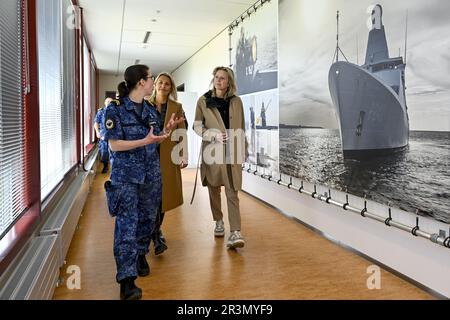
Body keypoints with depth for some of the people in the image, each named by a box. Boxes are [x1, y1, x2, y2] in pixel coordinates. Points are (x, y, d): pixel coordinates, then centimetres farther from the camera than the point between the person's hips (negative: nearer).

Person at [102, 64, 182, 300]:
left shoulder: (149, 110, 10)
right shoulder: (115, 109, -9)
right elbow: (114, 144, -14)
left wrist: (166, 130, -3)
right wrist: (145, 141, -22)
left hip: (150, 173, 6)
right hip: (125, 175, -6)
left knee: (147, 218, 14)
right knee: (126, 224, -8)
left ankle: (140, 256, 38)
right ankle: (127, 280, -3)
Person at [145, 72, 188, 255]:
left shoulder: (176, 107, 6)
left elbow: (182, 132, 2)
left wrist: (184, 156, -7)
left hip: (168, 156, 1)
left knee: (164, 193, 6)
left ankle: (156, 230, 24)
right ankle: (156, 237, -4)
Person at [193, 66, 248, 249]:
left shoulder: (236, 101, 6)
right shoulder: (203, 101, 2)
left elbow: (241, 128, 12)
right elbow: (197, 126, 2)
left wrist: (245, 150, 13)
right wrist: (213, 134, -15)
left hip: (232, 152, 0)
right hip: (212, 152, 0)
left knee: (232, 192, -7)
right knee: (214, 190, 11)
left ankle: (235, 233, -10)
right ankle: (218, 221, 31)